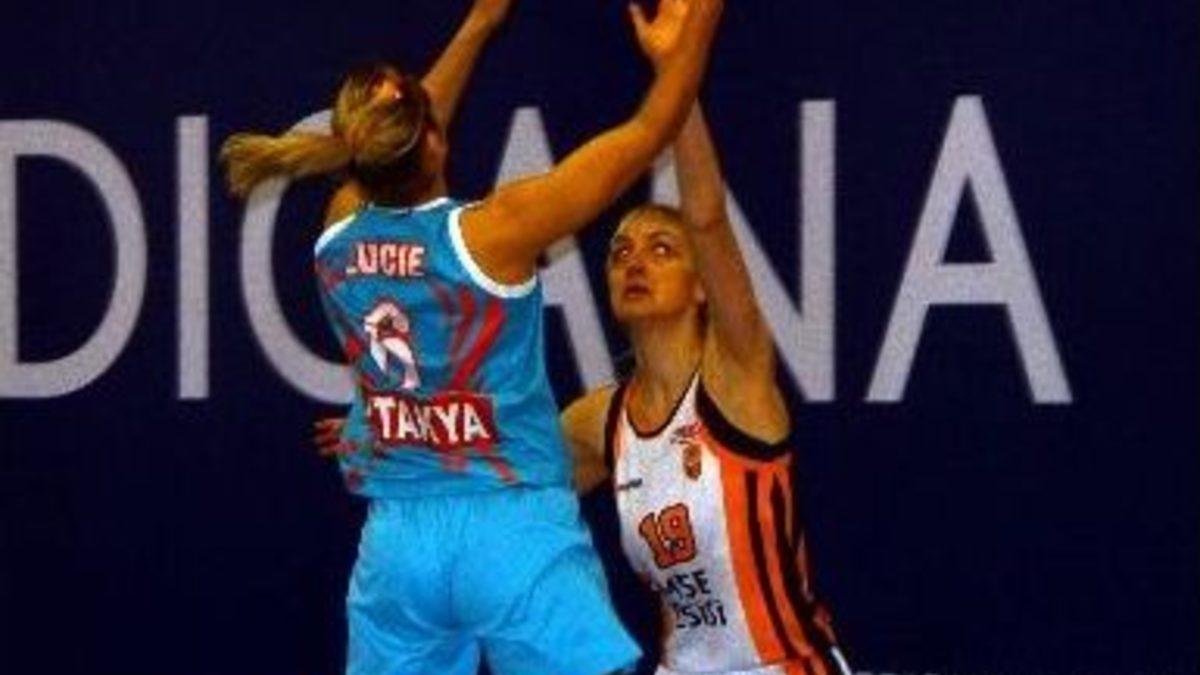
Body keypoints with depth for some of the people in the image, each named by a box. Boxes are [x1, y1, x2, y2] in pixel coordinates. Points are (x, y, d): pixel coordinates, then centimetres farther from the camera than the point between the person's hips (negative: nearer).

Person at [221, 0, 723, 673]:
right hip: (514, 528, -5)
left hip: (397, 541, 6)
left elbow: (396, 148, 24)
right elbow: (651, 132, -9)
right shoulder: (492, 232, -14)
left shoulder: (340, 237, 2)